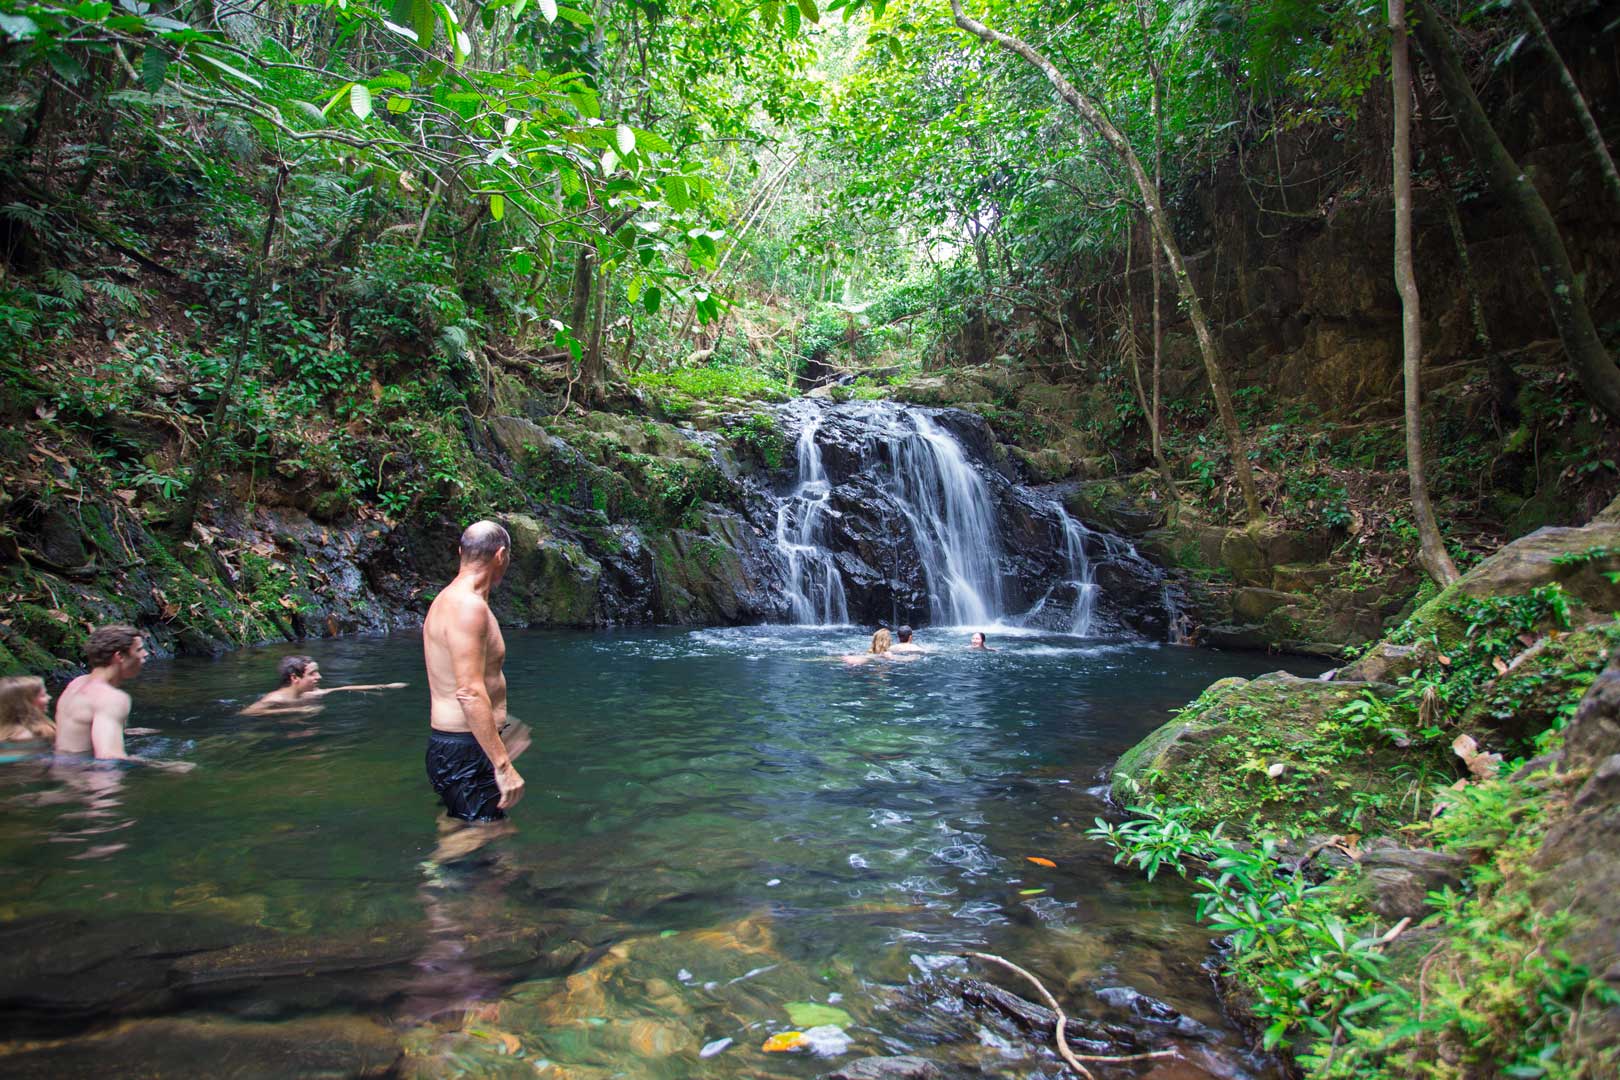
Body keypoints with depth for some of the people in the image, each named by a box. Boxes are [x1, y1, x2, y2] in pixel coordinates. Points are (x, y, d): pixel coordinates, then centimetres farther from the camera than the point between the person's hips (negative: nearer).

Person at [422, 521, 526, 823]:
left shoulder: (446, 599, 14)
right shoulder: (469, 606, -19)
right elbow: (469, 692, -27)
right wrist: (503, 765, -26)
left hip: (445, 744, 10)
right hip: (466, 752, -10)